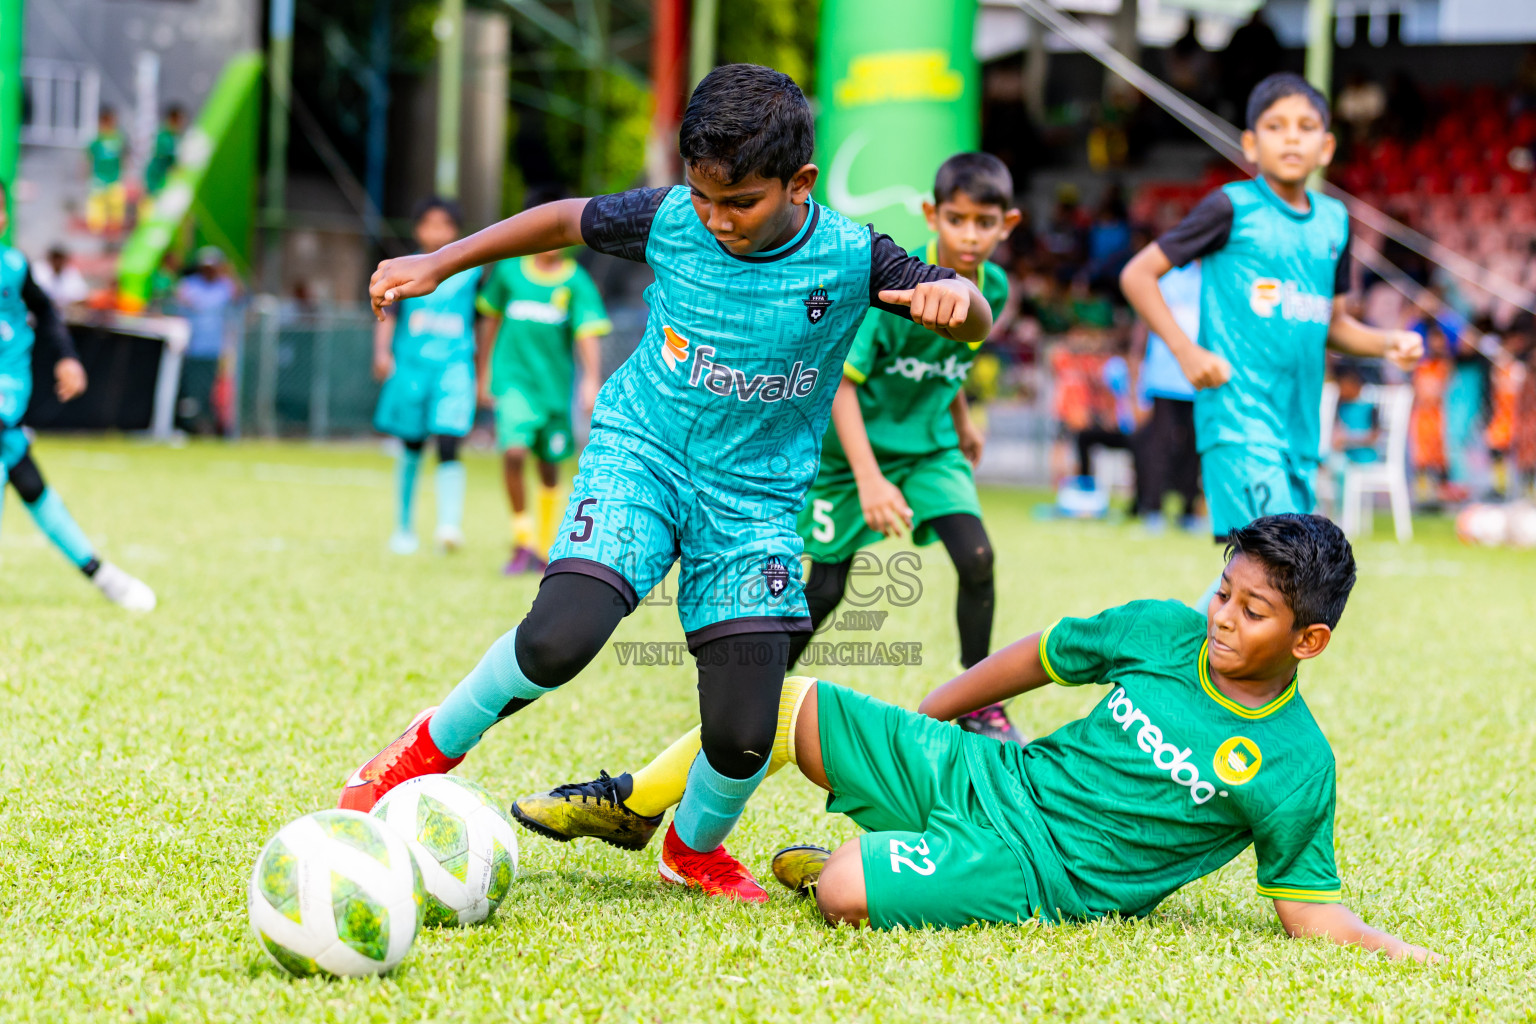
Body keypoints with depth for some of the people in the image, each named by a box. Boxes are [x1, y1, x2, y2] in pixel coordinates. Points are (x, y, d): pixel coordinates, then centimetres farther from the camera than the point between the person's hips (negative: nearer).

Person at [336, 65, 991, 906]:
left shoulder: (849, 258, -12)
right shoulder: (669, 219, -9)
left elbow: (974, 321, -7)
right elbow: (567, 220, 9)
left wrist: (953, 294, -31)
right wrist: (438, 263, 11)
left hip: (756, 495, 0)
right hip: (640, 452, 0)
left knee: (742, 733, -8)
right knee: (561, 637, -27)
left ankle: (695, 848, 27)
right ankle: (430, 748, 2)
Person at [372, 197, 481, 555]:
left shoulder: (470, 273, 8)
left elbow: (481, 323, 16)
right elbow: (388, 315, -1)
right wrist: (382, 352, -19)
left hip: (454, 368, -1)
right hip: (411, 367, 1)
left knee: (448, 446, -18)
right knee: (411, 449, 9)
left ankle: (449, 525, -26)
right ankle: (404, 529, 22)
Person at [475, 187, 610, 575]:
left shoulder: (576, 281, -3)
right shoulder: (508, 270, 2)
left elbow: (588, 333, -13)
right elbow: (490, 321, 14)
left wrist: (592, 380, -28)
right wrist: (484, 374, 16)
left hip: (555, 383, 0)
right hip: (514, 378, 0)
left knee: (549, 467, 9)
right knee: (513, 451, -21)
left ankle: (544, 549, 24)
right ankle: (522, 537, -8)